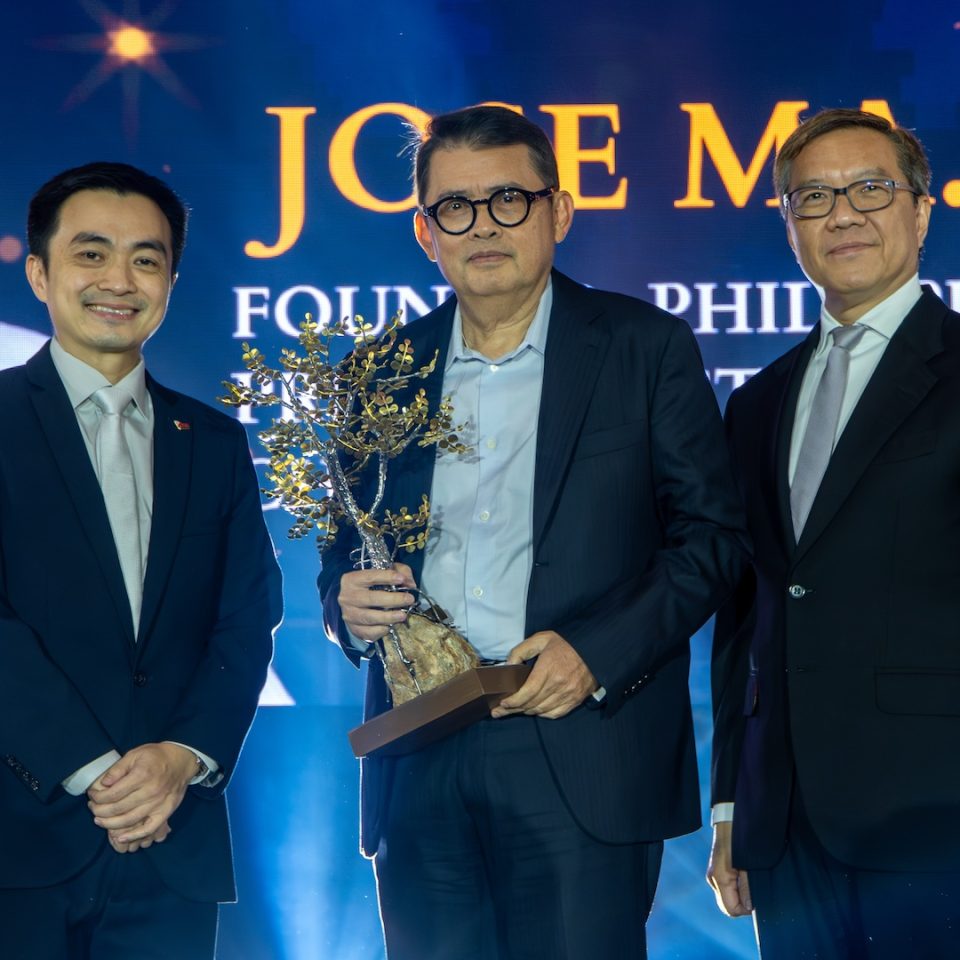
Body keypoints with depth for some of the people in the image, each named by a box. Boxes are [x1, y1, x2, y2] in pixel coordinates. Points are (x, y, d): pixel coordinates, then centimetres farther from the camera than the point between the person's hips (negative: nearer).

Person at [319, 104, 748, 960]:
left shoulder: (649, 348, 2)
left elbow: (713, 534, 0)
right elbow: (345, 545, 18)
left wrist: (597, 654, -13)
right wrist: (348, 601, -6)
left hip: (584, 761, -3)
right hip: (419, 770, 3)